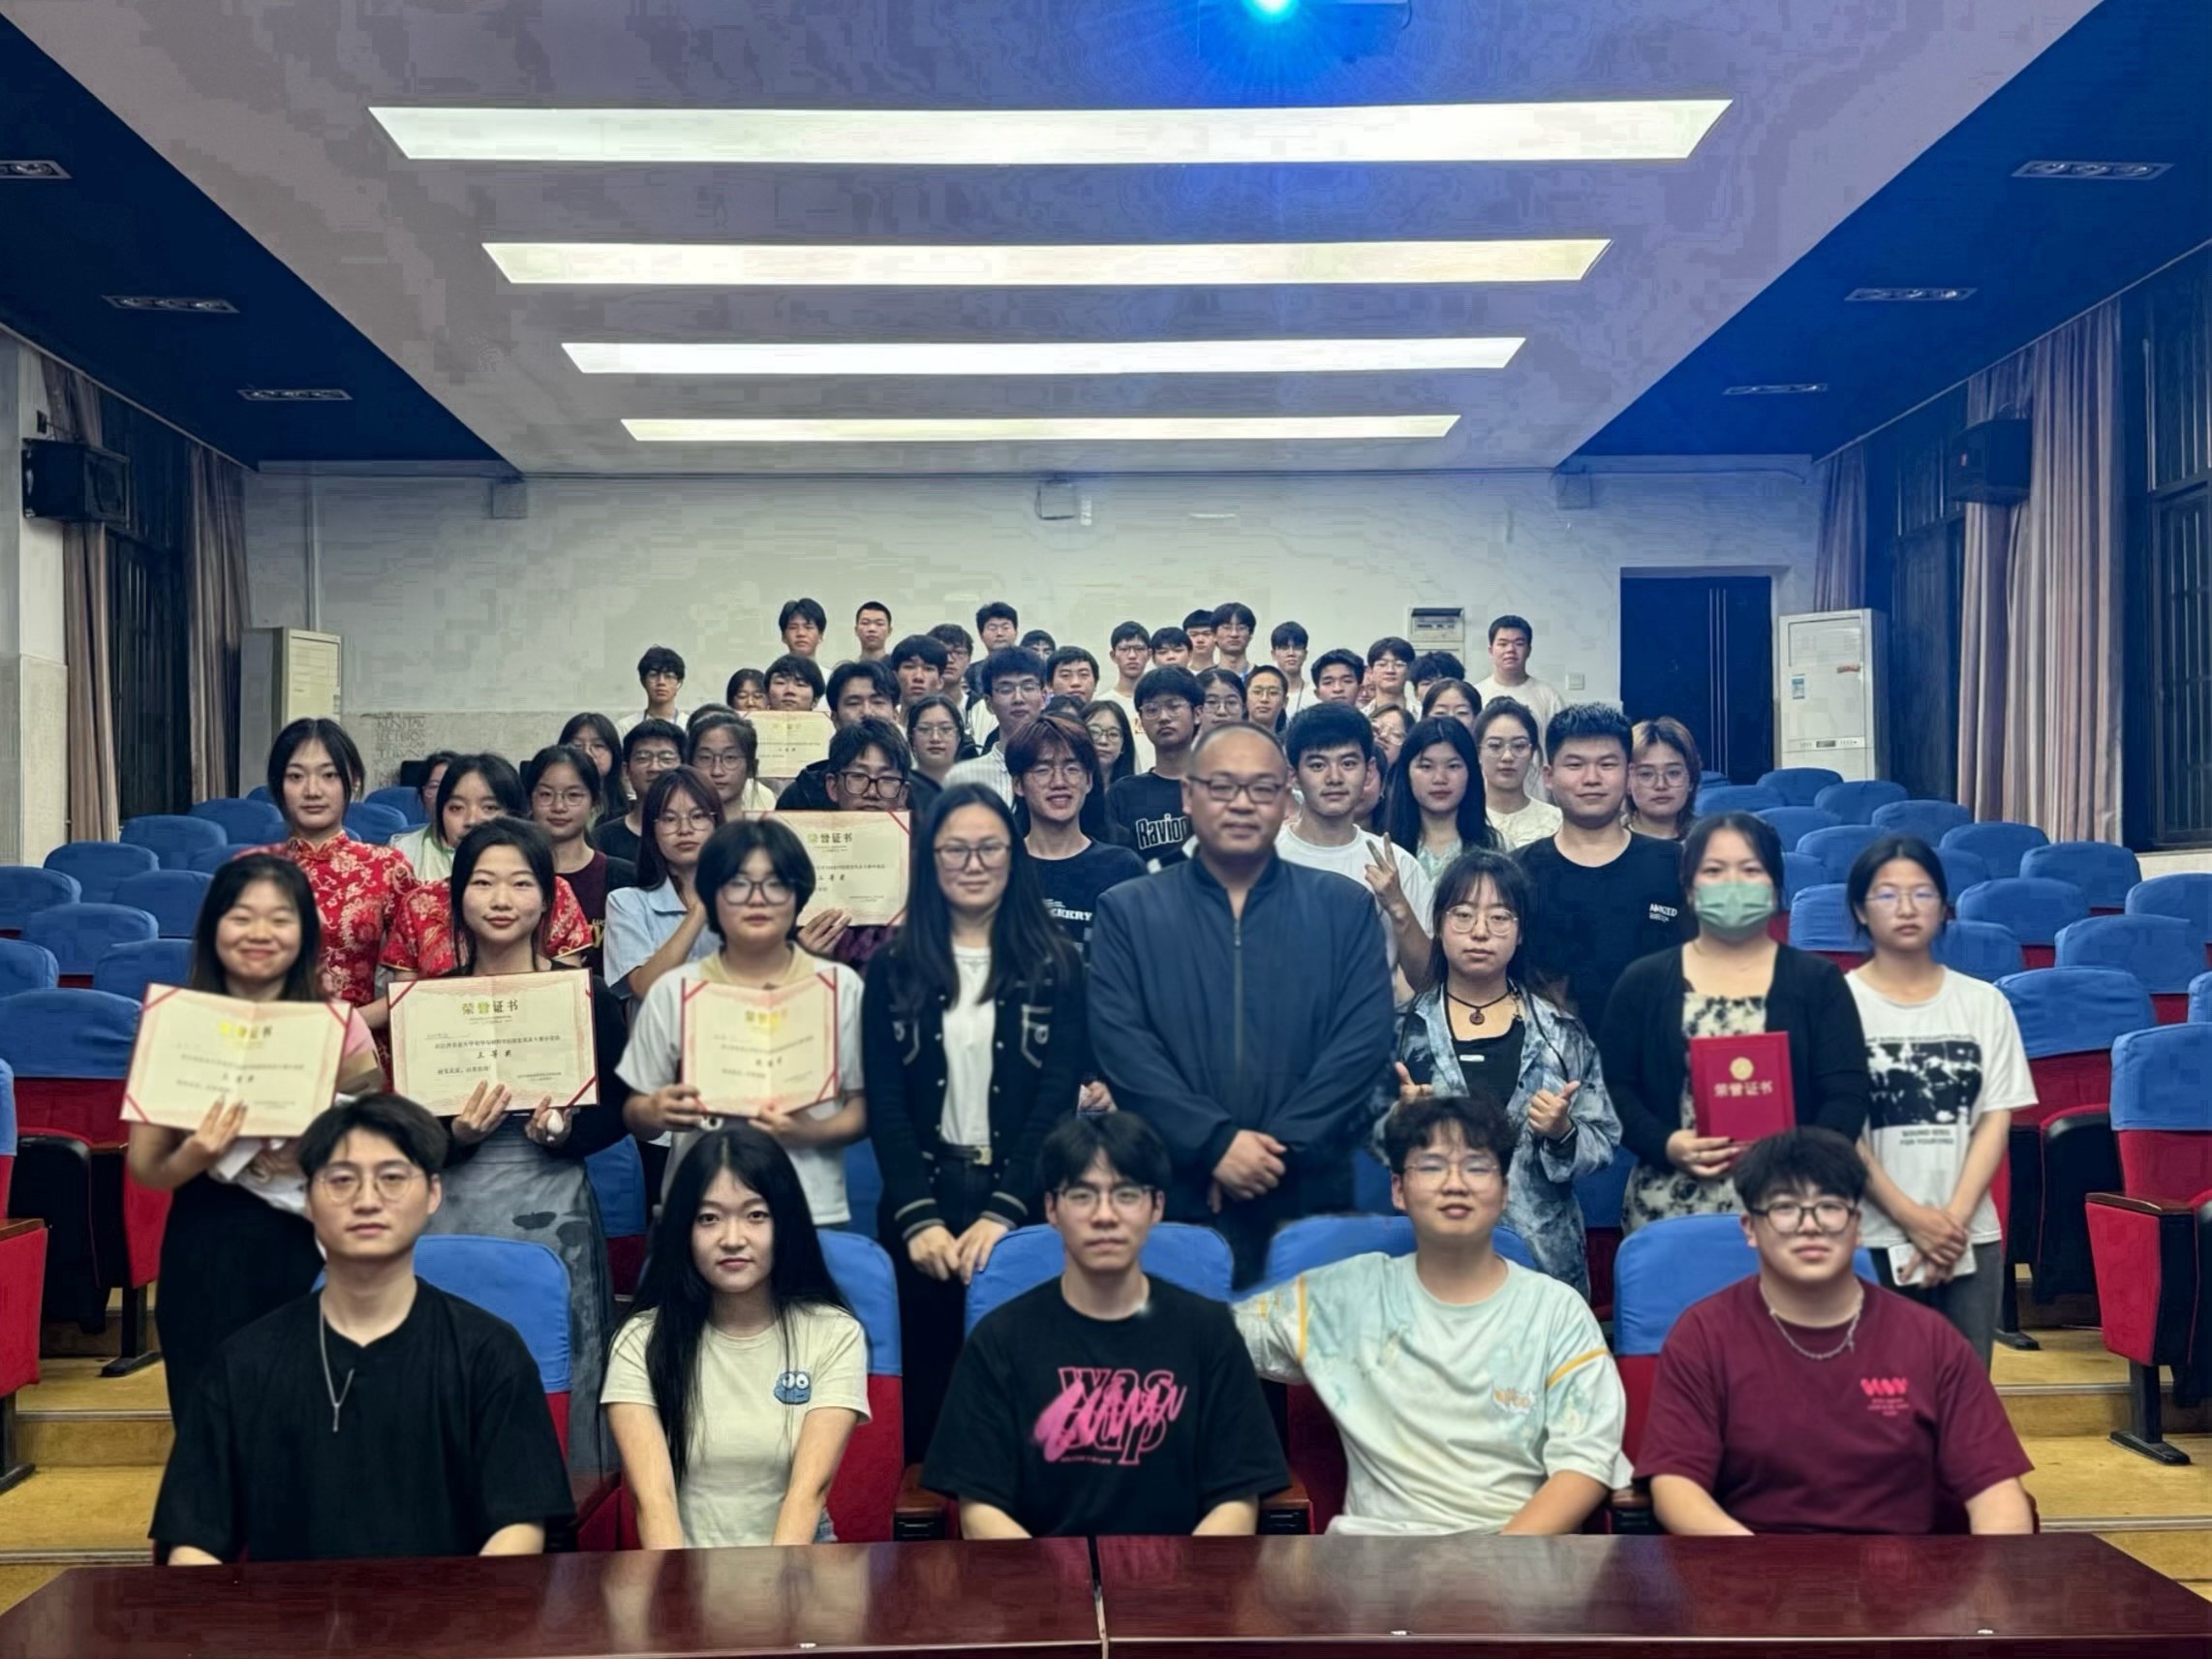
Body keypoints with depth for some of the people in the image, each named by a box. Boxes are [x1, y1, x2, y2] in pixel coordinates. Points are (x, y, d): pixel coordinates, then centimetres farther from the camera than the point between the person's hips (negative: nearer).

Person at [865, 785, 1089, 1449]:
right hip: (923, 1201, 1)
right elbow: (884, 1101, 0)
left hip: (1022, 1204, -1)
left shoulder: (1055, 964, 3)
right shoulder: (894, 969, 6)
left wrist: (1001, 1213, -15)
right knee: (928, 1382, 7)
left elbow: (1058, 1095, -4)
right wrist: (920, 1216, -13)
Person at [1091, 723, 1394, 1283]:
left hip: (1309, 1197, 1)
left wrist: (1278, 1148, -12)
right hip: (1171, 1195, 0)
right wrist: (1215, 1141, -15)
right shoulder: (1127, 912, 5)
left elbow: (1364, 1039, -2)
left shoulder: (1344, 909, 7)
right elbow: (1121, 1044, -5)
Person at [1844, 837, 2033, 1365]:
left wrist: (1955, 1217, -8)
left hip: (1970, 1238, 3)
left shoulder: (1985, 1003, 8)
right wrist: (1911, 1217, -12)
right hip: (1868, 1239, -3)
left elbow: (1996, 1119, 3)